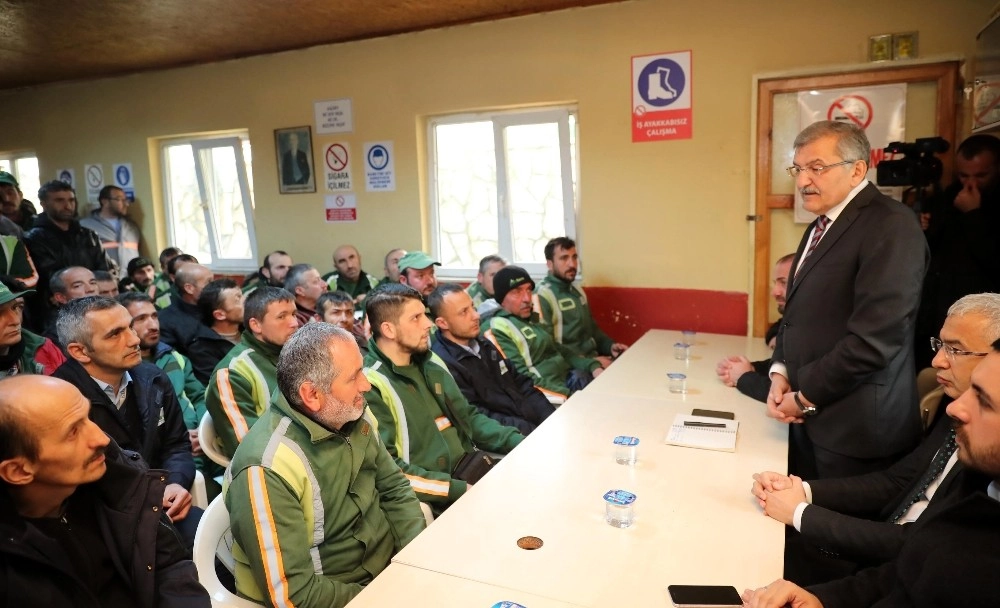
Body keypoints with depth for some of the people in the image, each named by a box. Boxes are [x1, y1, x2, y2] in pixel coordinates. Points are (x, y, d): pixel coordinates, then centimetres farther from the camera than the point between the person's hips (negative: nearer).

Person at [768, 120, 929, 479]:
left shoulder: (890, 225, -16)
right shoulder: (821, 226, 14)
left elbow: (875, 335, -24)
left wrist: (806, 396, -14)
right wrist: (781, 372, 1)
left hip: (856, 426, -8)